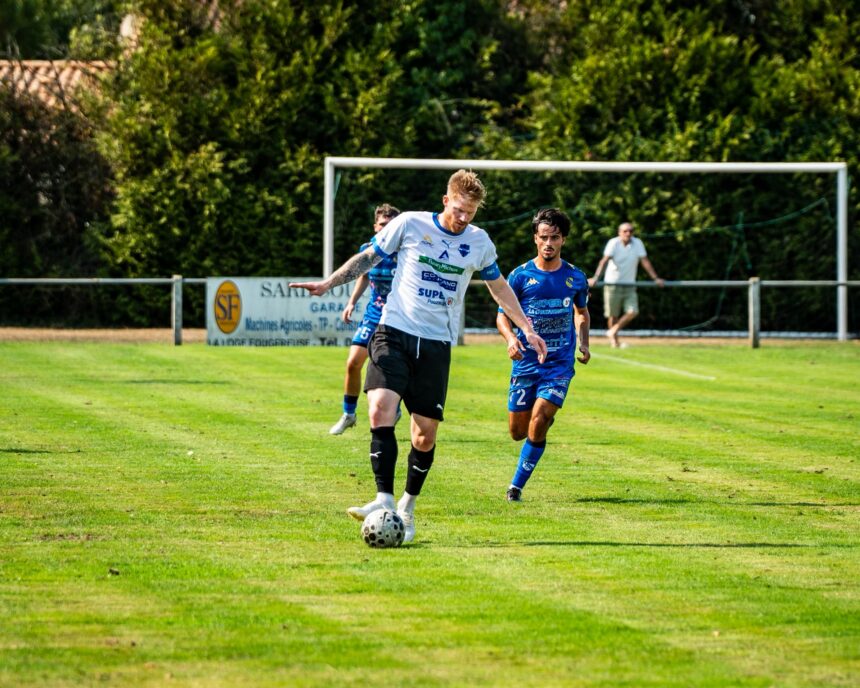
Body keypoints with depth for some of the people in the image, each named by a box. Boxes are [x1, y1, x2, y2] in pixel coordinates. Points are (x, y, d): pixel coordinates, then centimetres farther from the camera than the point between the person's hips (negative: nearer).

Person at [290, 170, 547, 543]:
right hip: (395, 333, -2)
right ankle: (384, 500, -26)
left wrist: (527, 328, 21)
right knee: (380, 409, -24)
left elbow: (498, 286, 24)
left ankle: (407, 507, 20)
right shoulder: (410, 224, -1)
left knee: (425, 434, 0)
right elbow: (369, 257, 11)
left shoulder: (479, 242, 8)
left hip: (437, 344, 2)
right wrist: (328, 283, 3)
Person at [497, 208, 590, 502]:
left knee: (537, 424, -18)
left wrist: (584, 344, 5)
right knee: (518, 431, 4)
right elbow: (503, 315, 1)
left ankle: (517, 485, -5)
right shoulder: (520, 276, -3)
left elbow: (582, 312, 21)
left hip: (560, 364, 0)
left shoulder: (575, 277, 4)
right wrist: (511, 338, -20)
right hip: (526, 362, 0)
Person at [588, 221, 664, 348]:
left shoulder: (637, 243, -4)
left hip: (629, 284, 3)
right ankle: (614, 340, 23)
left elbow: (645, 261, -4)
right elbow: (604, 261, -23)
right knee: (613, 314, 4)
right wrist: (595, 278, -33)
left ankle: (613, 331, 10)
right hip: (612, 283, -3)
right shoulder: (613, 243, -14)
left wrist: (655, 278, -10)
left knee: (632, 312, -10)